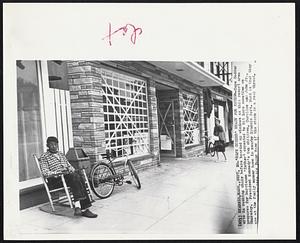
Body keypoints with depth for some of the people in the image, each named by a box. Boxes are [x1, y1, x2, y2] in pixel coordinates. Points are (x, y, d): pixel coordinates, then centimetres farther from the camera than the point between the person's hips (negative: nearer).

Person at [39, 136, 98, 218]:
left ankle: (78, 206, -37)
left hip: (68, 176, 5)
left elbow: (69, 165, 24)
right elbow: (45, 173, -7)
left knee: (79, 178, -29)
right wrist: (59, 172, -20)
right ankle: (83, 209, -39)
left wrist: (72, 170, 0)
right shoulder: (44, 156, 5)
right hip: (55, 180, -5)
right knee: (75, 177, -33)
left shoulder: (61, 154, 24)